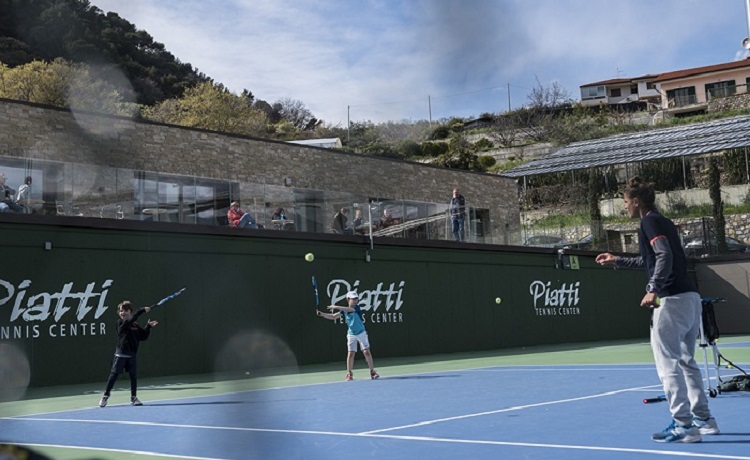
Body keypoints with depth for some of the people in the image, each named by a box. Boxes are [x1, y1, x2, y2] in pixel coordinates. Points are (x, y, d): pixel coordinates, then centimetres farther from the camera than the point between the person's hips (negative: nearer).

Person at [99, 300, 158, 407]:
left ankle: (133, 398, 15)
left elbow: (143, 337, 15)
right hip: (120, 354, -5)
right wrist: (142, 310, -25)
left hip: (132, 354, 5)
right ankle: (105, 396, 7)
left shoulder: (136, 326, 11)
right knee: (114, 375, -3)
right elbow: (130, 321, -23)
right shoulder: (120, 323, -4)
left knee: (134, 375, 4)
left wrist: (148, 327, 3)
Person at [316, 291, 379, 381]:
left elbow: (350, 309, -31)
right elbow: (333, 317, 2)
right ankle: (349, 374, 8)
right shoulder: (344, 310, 1)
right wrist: (322, 314, -10)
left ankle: (372, 372, 5)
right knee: (350, 354, -4)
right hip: (351, 335, 2)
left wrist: (336, 307, -33)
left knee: (366, 352, -5)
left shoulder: (357, 308, -11)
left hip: (361, 333, -2)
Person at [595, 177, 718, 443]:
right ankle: (704, 419, 21)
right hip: (691, 297, 10)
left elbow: (665, 256, -21)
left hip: (672, 299, -10)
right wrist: (617, 261, 42)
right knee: (686, 361, 18)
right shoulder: (664, 222, 22)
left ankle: (683, 426, -6)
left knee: (668, 364, -6)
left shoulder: (649, 222, -6)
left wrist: (653, 289, -26)